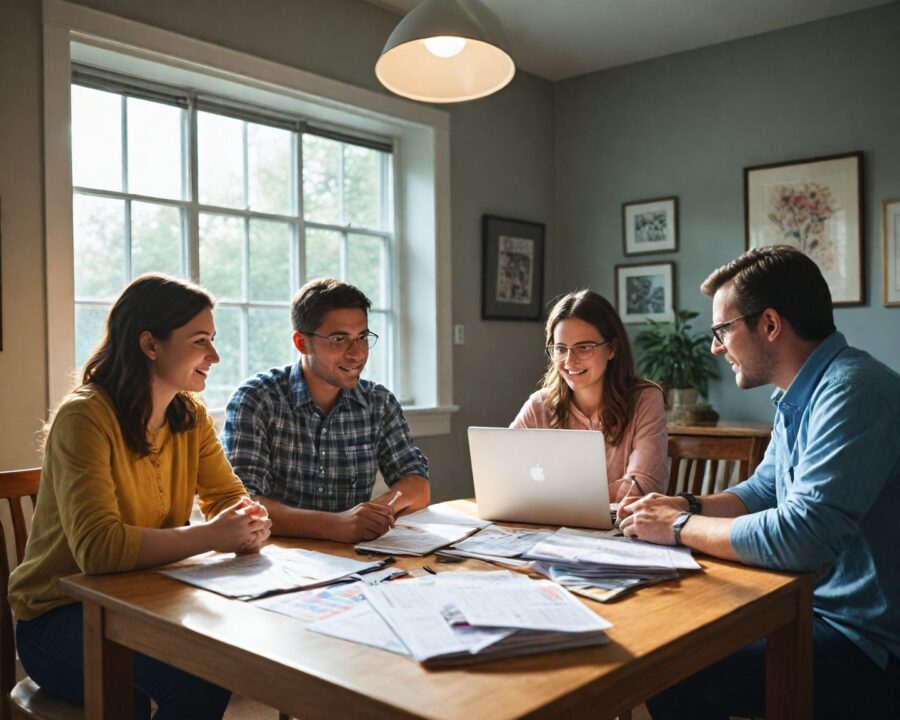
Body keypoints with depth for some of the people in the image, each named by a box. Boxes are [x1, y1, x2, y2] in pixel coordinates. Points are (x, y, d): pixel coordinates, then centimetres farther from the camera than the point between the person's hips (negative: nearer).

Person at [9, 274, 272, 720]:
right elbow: (97, 547, -32)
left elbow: (230, 497, 0)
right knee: (203, 681, -30)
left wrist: (250, 524, -23)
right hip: (62, 616, -6)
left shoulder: (191, 417, 2)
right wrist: (210, 537, -29)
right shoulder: (85, 416, -21)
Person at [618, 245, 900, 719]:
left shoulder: (852, 392, -24)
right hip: (819, 607, 9)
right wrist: (688, 506, 1)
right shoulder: (800, 396, 7)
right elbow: (763, 491, 19)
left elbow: (799, 536, -31)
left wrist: (681, 528, -17)